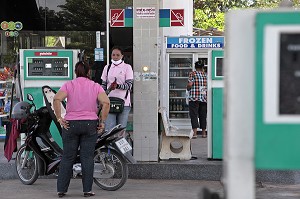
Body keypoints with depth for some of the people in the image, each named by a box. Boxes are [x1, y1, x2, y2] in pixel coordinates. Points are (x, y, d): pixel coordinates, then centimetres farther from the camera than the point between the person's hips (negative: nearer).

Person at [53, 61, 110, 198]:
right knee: (87, 157, 4)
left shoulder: (68, 85, 1)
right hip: (90, 124, 0)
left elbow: (57, 99, -16)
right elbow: (106, 102, -10)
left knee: (67, 157, 6)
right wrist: (102, 121, -4)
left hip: (71, 124, 0)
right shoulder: (95, 86, 4)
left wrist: (59, 118, -10)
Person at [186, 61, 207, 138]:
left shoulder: (192, 74, -3)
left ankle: (195, 133, -15)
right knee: (203, 116, 11)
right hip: (204, 98, 4)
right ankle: (204, 133, 15)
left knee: (194, 115, -5)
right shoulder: (205, 75, 9)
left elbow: (190, 84, -12)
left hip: (194, 98, -4)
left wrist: (188, 88, 8)